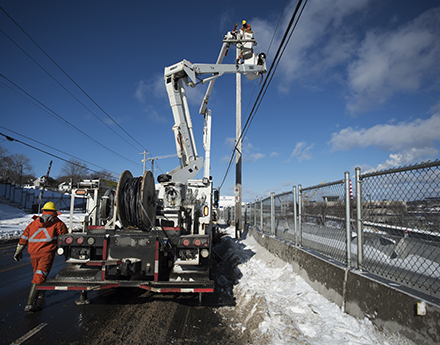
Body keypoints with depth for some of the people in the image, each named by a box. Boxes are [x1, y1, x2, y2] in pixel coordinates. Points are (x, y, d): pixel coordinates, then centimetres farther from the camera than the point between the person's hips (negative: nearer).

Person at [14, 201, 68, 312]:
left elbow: (24, 238, 21)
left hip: (34, 254, 5)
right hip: (47, 253, -4)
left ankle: (40, 299, 24)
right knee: (39, 278, -5)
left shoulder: (34, 223, 18)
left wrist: (18, 251, 32)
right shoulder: (57, 223, 6)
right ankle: (30, 304, -10)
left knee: (38, 274, 21)